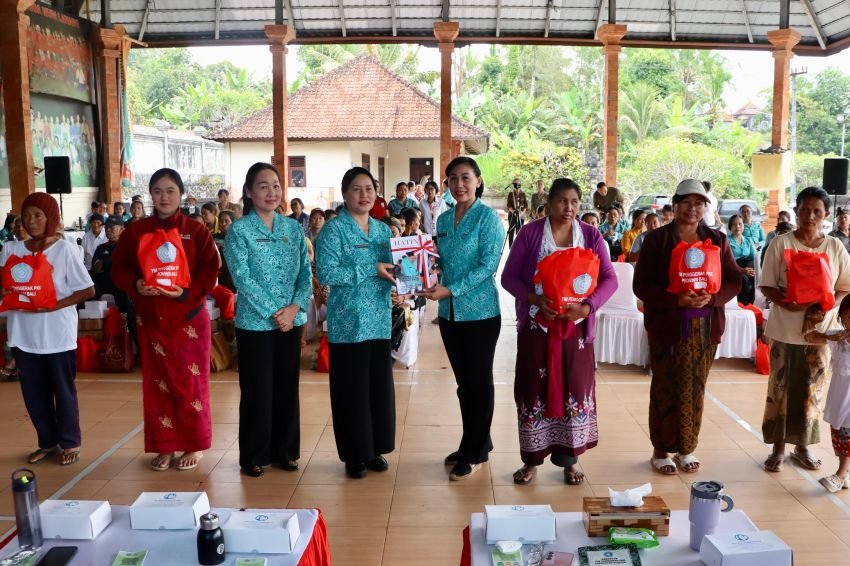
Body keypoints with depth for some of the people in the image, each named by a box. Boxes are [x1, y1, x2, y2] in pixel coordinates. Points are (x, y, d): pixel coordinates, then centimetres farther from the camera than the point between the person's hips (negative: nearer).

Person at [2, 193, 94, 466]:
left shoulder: (64, 249, -6)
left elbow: (88, 290, -7)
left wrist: (53, 306, -17)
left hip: (57, 334, -4)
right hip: (24, 334, 4)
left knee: (63, 390, 8)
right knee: (33, 393, 12)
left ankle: (70, 442, 22)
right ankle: (47, 442, 28)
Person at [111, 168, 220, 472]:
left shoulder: (196, 230, -2)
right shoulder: (135, 231, 5)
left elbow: (210, 271, -6)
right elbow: (119, 268, 6)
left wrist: (185, 293, -21)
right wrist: (135, 285, -15)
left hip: (189, 316, -2)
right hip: (151, 318, 3)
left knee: (190, 382, 4)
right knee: (157, 382, 9)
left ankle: (194, 445, 17)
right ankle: (164, 446, 21)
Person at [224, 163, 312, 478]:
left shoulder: (293, 228, 7)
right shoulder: (239, 231, -6)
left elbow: (306, 274, 4)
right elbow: (243, 279, -13)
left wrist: (294, 307, -11)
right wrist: (273, 312, -16)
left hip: (291, 321, 4)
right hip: (255, 323, -4)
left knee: (287, 388, 11)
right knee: (258, 391, 3)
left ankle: (285, 451, 25)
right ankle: (254, 456, 18)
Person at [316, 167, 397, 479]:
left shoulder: (383, 229, 12)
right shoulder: (334, 229, -6)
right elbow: (326, 273, -17)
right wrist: (371, 270, -20)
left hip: (379, 320, 6)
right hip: (349, 322, -6)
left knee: (380, 386, 10)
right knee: (352, 389, 2)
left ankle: (375, 449, 25)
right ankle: (354, 454, 16)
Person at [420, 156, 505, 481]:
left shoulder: (488, 217, -9)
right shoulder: (444, 219, 9)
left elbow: (488, 264, -16)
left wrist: (451, 290, -22)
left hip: (480, 311, -6)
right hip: (449, 312, 6)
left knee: (479, 381, 5)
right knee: (463, 381, 14)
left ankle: (475, 453, 16)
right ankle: (476, 443, 29)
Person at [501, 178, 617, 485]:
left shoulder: (591, 235, 2)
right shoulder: (530, 233, -2)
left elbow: (609, 279, -2)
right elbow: (509, 276, -3)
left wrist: (588, 306, -19)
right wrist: (535, 300, -19)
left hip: (576, 326, 2)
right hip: (536, 325, -1)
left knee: (575, 388, 7)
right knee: (534, 389, 5)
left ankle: (569, 458, 22)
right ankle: (532, 458, 18)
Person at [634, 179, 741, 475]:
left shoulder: (717, 240, 7)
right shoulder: (656, 239, -3)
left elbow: (734, 281, 6)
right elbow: (641, 285, -8)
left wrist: (712, 297, -14)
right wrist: (677, 299, -22)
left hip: (705, 327, 3)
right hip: (667, 326, -3)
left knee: (695, 389, 9)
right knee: (666, 390, 2)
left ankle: (687, 448, 24)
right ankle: (661, 450, 15)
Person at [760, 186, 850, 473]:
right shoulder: (780, 243, -5)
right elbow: (767, 286, -5)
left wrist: (826, 307, -14)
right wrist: (788, 303, -23)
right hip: (784, 329, -2)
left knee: (811, 391, 10)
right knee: (780, 388, 6)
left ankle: (802, 446, 26)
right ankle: (778, 446, 18)